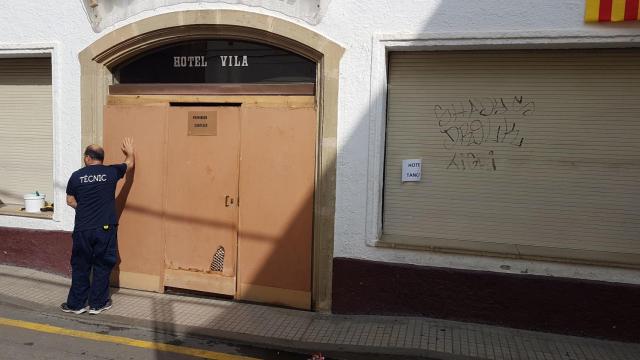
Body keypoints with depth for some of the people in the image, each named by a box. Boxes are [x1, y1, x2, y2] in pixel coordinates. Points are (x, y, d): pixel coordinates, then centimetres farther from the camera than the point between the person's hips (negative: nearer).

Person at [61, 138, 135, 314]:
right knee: (102, 266, 10)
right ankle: (97, 303, 18)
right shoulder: (111, 172, -2)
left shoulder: (76, 176, -1)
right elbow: (130, 164, 18)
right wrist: (130, 151, 37)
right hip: (105, 228, -1)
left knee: (80, 267, 13)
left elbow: (70, 201, 8)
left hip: (82, 229, 1)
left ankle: (76, 304, 22)